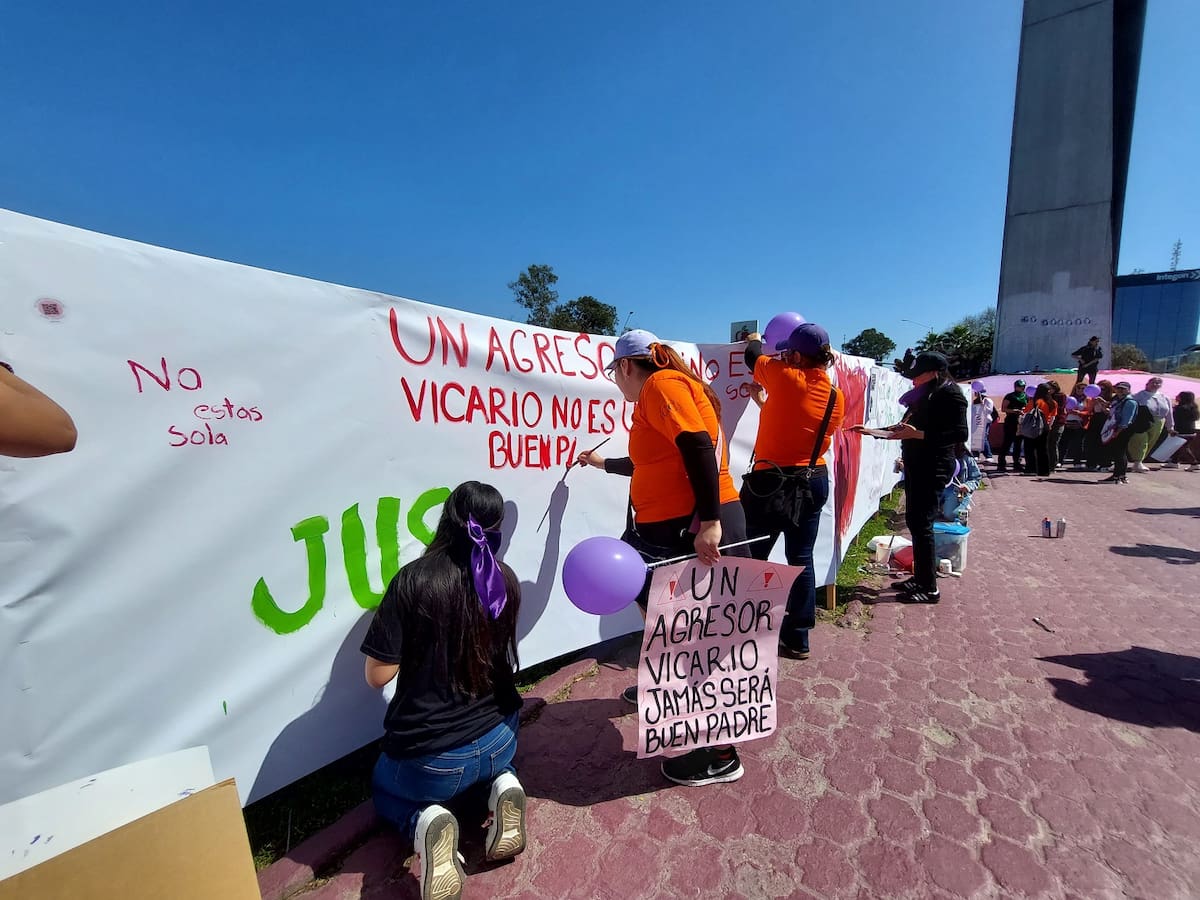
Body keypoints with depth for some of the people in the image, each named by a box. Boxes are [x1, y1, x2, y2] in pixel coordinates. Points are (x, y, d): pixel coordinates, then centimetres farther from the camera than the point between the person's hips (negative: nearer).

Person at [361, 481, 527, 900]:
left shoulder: (415, 579, -21)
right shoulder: (507, 580, -9)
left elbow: (377, 675, -15)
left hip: (428, 757, -3)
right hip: (498, 739, 4)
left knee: (384, 790, 32)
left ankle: (424, 820, -2)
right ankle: (502, 784, 7)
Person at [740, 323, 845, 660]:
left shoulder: (785, 376, -13)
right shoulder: (836, 397, 4)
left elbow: (753, 357, 5)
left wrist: (754, 339, 28)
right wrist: (766, 403, 22)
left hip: (771, 482, -6)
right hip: (814, 482, 6)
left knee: (751, 558, 6)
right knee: (801, 559, 13)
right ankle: (797, 639, 24)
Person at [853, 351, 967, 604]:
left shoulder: (950, 394, -10)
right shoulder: (923, 396, 16)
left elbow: (960, 434, -19)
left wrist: (917, 434, -24)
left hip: (933, 468, -9)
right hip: (916, 466, 9)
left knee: (921, 523, -8)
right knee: (913, 521, 12)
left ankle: (930, 587, 1)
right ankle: (920, 577, 23)